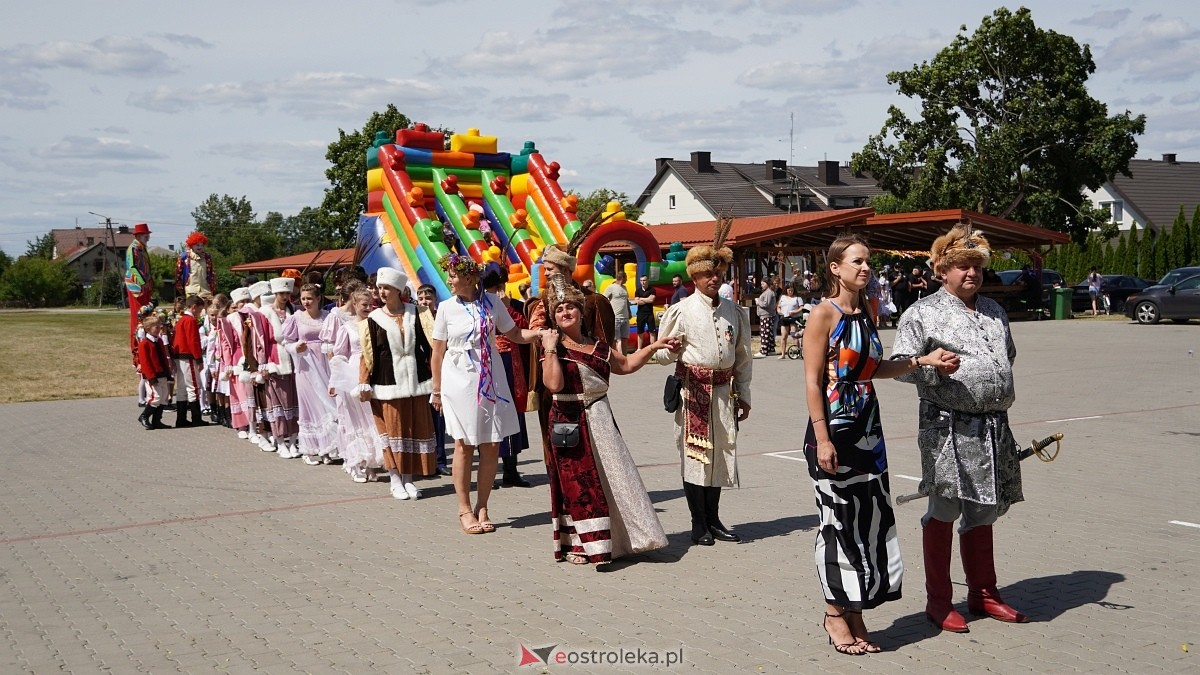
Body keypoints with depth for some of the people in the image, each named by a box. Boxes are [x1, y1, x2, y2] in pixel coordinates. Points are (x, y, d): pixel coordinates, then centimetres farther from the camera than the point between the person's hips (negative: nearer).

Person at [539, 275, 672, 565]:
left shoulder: (596, 345, 10)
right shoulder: (553, 348, -6)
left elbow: (625, 364, 23)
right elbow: (554, 384, -22)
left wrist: (653, 347, 16)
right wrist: (550, 349, -20)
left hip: (601, 420, 6)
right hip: (570, 423, -6)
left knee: (612, 477, 8)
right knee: (577, 482, -3)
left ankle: (617, 539, 20)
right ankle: (576, 544, 7)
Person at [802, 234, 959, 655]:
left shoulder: (866, 312, 10)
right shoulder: (824, 313, -10)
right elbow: (812, 380, -13)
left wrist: (924, 361, 9)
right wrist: (822, 439, -18)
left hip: (867, 429, 7)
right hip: (834, 430, -7)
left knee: (870, 520, 7)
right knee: (839, 522, 1)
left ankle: (855, 615, 19)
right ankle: (835, 615, 16)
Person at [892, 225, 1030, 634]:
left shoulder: (994, 312, 16)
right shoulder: (924, 313, -3)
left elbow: (1008, 356, 31)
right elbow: (899, 365, -8)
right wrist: (931, 367, -23)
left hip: (993, 427, 6)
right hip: (948, 427, -6)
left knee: (984, 510, 15)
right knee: (944, 511, 0)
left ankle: (983, 594, 28)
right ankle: (938, 602, 10)